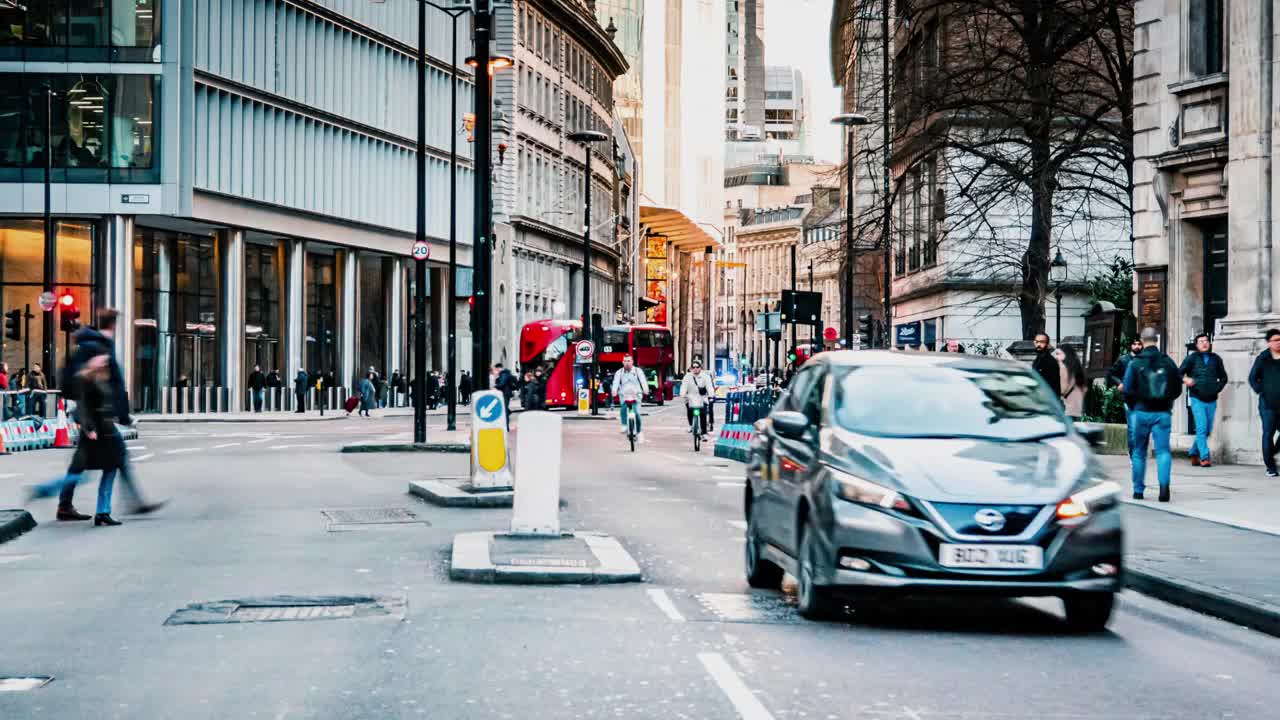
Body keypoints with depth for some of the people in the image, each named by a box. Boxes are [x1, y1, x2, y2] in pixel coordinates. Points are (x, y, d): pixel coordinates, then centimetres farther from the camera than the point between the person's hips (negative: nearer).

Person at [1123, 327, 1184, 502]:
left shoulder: (1135, 363, -6)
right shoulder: (1168, 362, 2)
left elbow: (1128, 390, -8)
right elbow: (1178, 388, 6)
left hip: (1141, 412, -1)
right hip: (1163, 413, 1)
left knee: (1138, 452, 11)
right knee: (1163, 450, 0)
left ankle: (1138, 490, 17)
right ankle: (1164, 483, -22)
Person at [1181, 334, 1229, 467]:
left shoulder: (1216, 359, 8)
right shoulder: (1192, 358, -1)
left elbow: (1223, 377, 18)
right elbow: (1179, 373, -2)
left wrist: (1217, 388, 4)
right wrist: (1185, 379, -23)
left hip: (1212, 400, 4)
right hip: (1197, 399, -4)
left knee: (1208, 430, 9)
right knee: (1202, 429, -13)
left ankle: (1193, 454, 24)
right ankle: (1204, 457, -12)